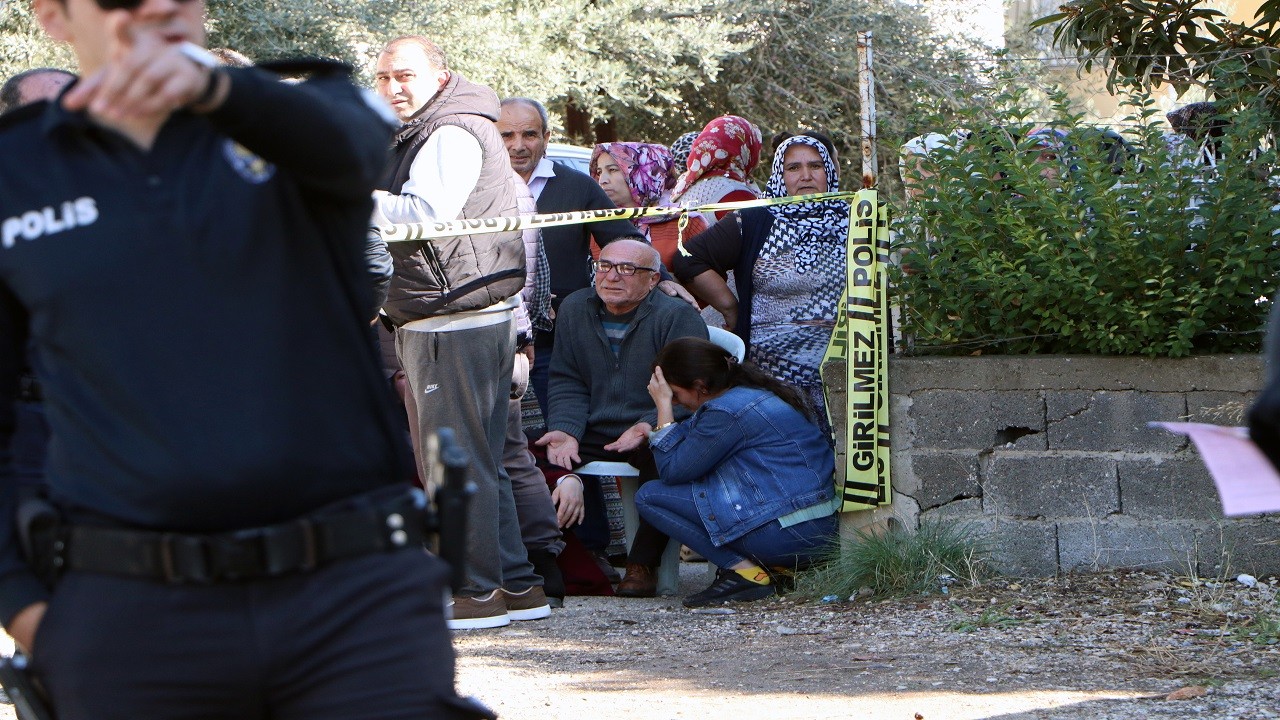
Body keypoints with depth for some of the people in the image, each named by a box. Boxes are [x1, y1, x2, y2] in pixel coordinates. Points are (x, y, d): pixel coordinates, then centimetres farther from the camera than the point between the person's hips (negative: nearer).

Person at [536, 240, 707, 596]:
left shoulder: (677, 316, -7)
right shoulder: (574, 309, 11)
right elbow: (567, 382, 12)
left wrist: (647, 427, -31)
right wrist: (565, 430, -8)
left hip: (656, 435, -5)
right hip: (593, 433, 5)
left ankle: (643, 565, -24)